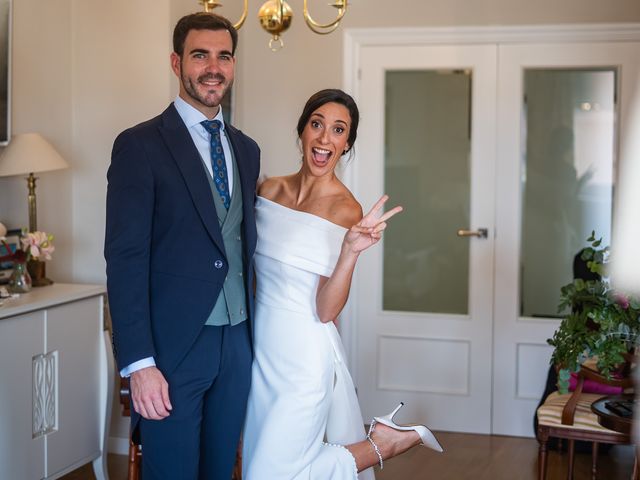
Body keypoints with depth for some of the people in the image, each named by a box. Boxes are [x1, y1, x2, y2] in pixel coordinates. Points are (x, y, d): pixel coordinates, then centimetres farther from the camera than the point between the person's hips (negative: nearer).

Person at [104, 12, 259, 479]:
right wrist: (138, 363, -17)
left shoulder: (246, 149, 12)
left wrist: (253, 331, 10)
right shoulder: (140, 146, -7)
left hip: (237, 342, 6)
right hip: (173, 347, -5)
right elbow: (125, 259, -12)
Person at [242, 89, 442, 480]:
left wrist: (352, 250, -30)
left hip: (304, 356, -6)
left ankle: (379, 445, 12)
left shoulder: (346, 210, -14)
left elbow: (326, 310, -18)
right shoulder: (270, 189, 2)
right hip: (261, 347, 6)